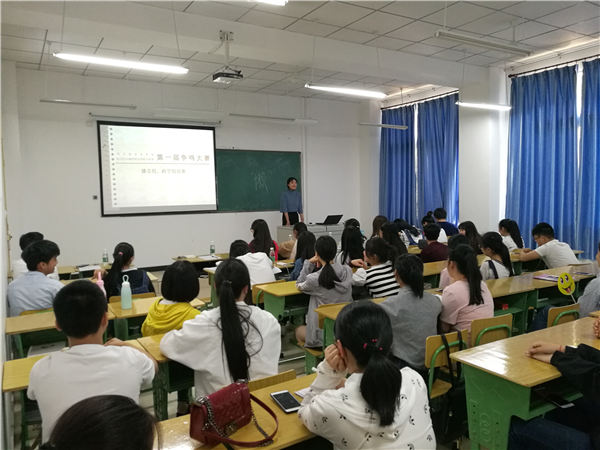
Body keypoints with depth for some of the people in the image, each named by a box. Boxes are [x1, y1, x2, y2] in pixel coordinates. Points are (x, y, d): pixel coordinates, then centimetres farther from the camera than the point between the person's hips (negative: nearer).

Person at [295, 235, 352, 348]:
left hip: (323, 335, -5)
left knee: (298, 331, 30)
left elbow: (299, 285, 1)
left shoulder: (314, 279, -22)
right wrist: (323, 265, 5)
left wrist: (309, 263, 0)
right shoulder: (348, 271, -9)